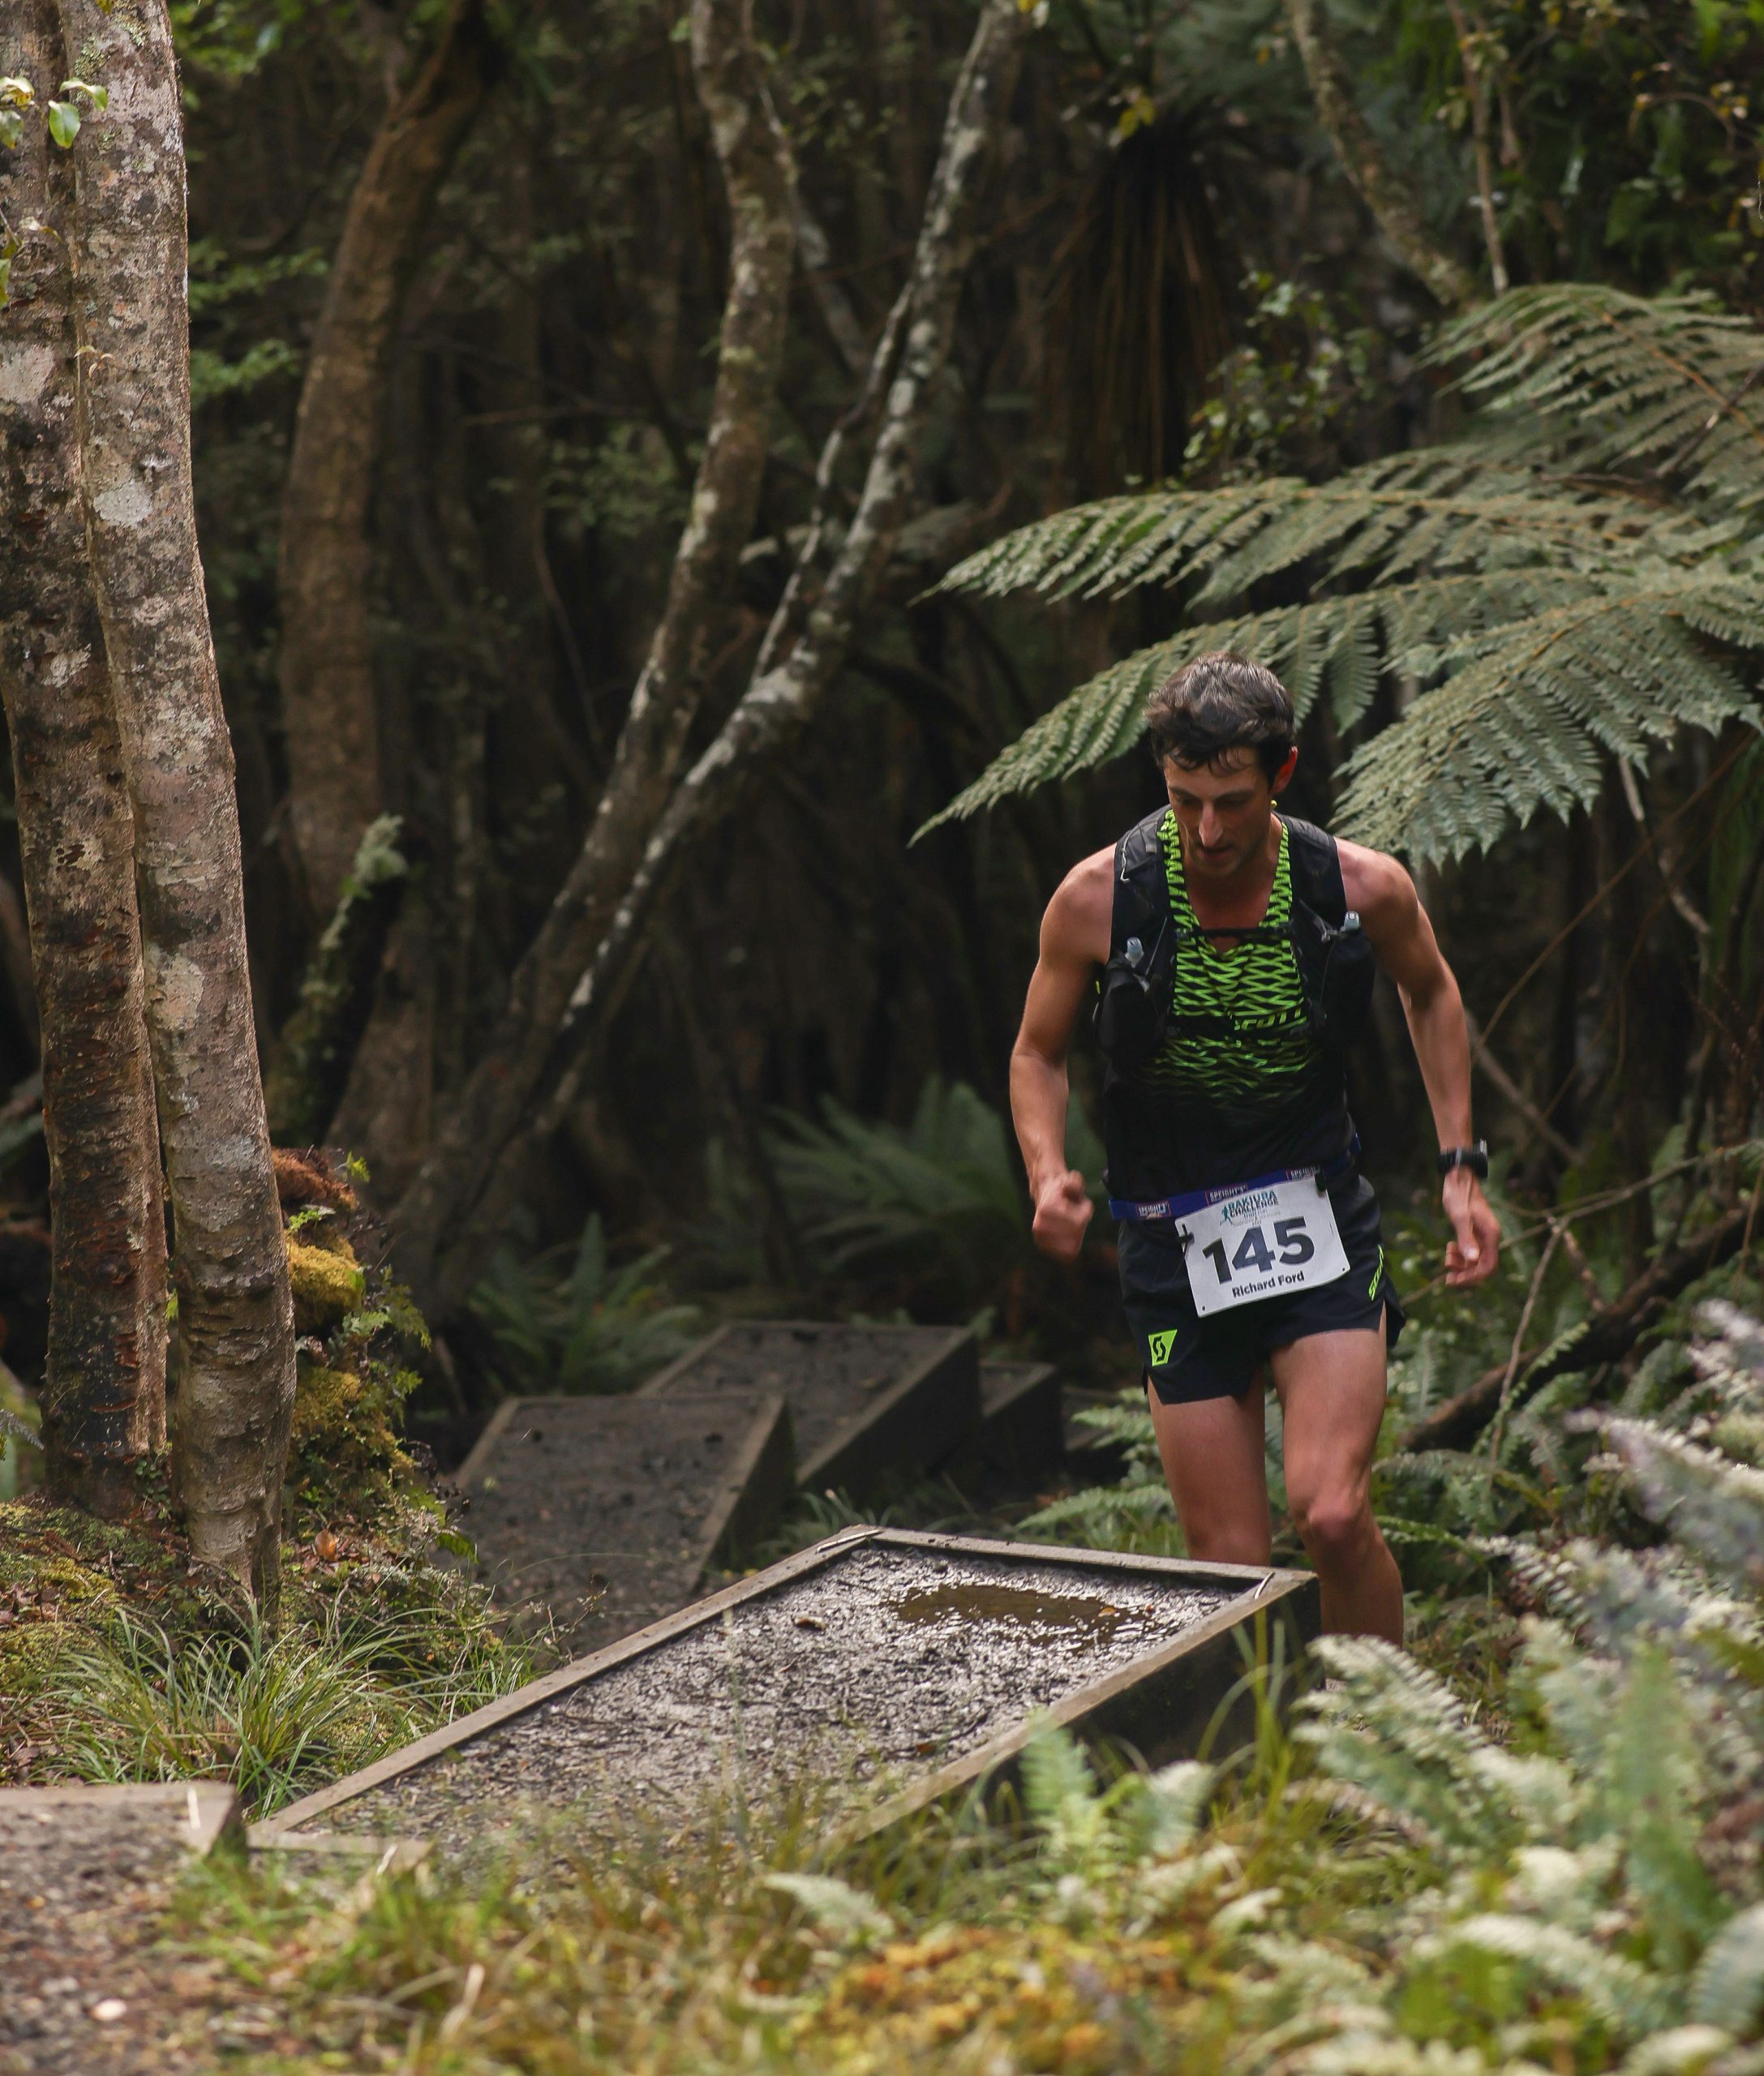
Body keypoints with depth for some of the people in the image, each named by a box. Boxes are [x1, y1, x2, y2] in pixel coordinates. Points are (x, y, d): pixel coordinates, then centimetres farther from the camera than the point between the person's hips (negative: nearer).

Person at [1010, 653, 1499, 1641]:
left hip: (1322, 1231, -1)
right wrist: (1048, 1177, -15)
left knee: (1333, 1516, -18)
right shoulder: (1099, 899, -12)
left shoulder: (1364, 889, -10)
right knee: (1231, 1569, 0)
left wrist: (1462, 1168, 8)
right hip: (1177, 1251, 1)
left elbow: (1433, 993, 13)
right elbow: (1039, 1054, 4)